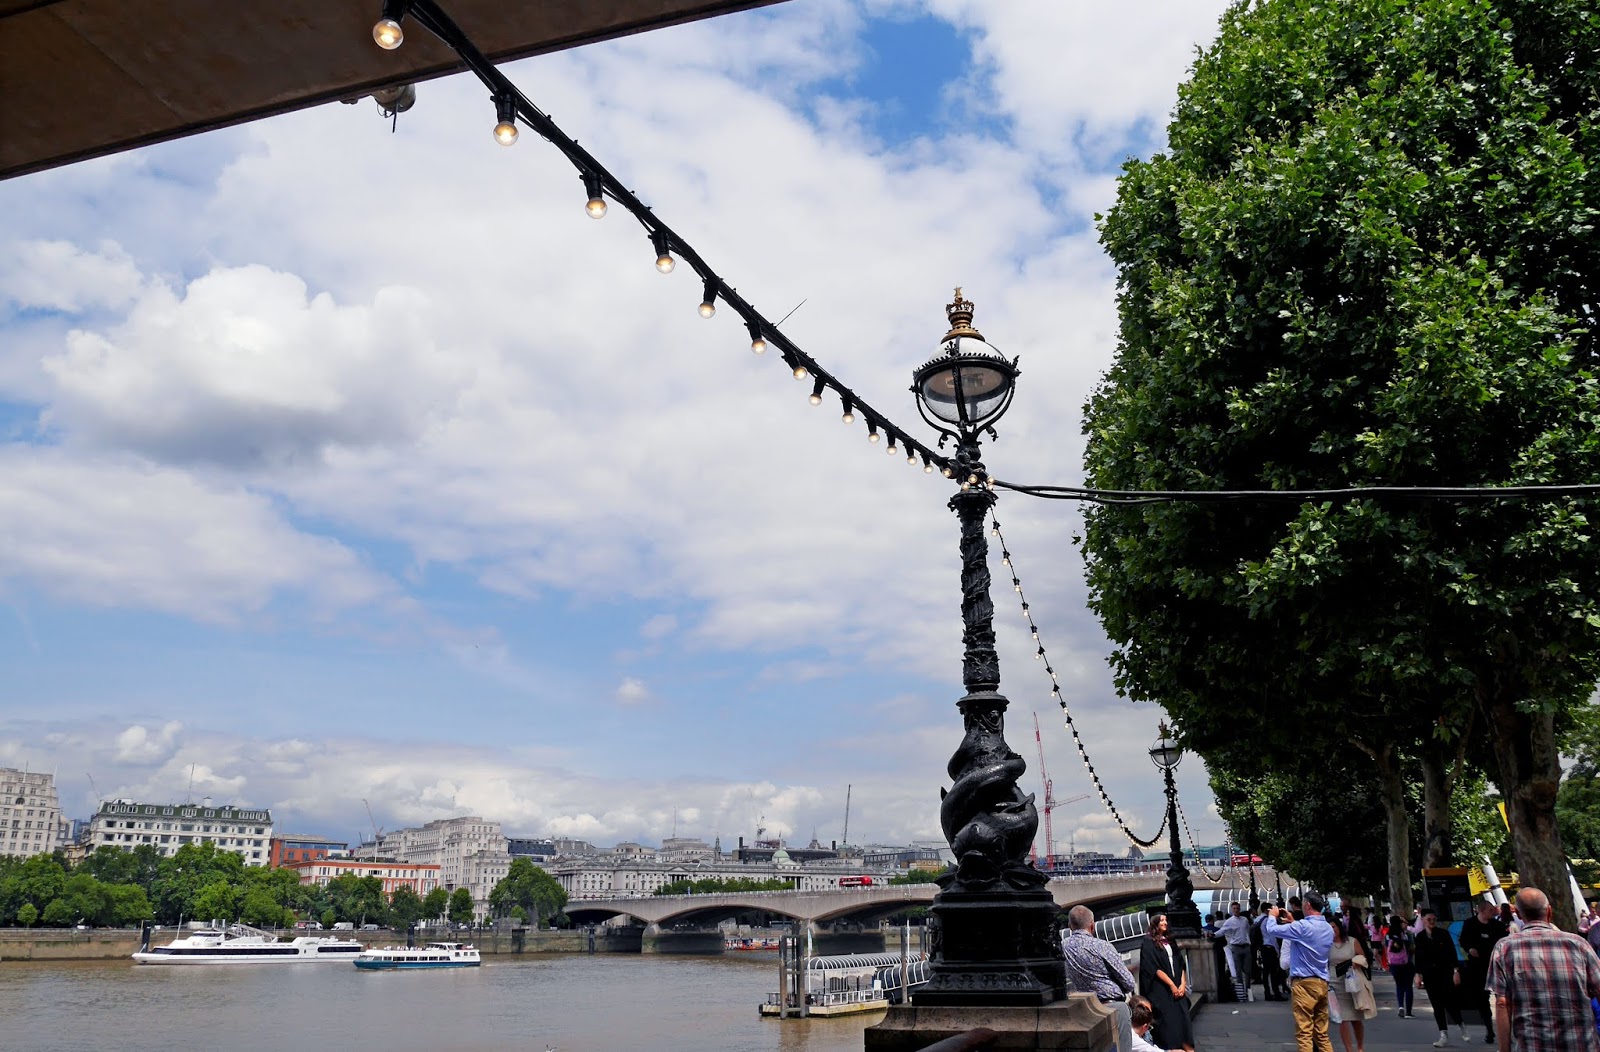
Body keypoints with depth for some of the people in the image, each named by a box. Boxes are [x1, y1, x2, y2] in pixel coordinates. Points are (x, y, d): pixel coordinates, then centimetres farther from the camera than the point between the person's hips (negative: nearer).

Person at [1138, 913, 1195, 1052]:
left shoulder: (1169, 941, 15)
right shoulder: (1149, 943, -4)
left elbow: (1180, 964, 12)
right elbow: (1154, 968, -12)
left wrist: (1182, 984, -2)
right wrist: (1171, 985, -13)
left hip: (1177, 987, 6)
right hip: (1160, 989, -5)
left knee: (1183, 1019, -3)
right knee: (1168, 1021, -8)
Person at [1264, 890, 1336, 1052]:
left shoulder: (1303, 926, -16)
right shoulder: (1328, 929, 9)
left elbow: (1271, 929, -14)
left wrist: (1273, 915, 5)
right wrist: (1292, 922, 25)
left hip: (1304, 982, -8)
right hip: (1322, 983, 8)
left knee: (1304, 1033, -5)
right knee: (1322, 1032, 12)